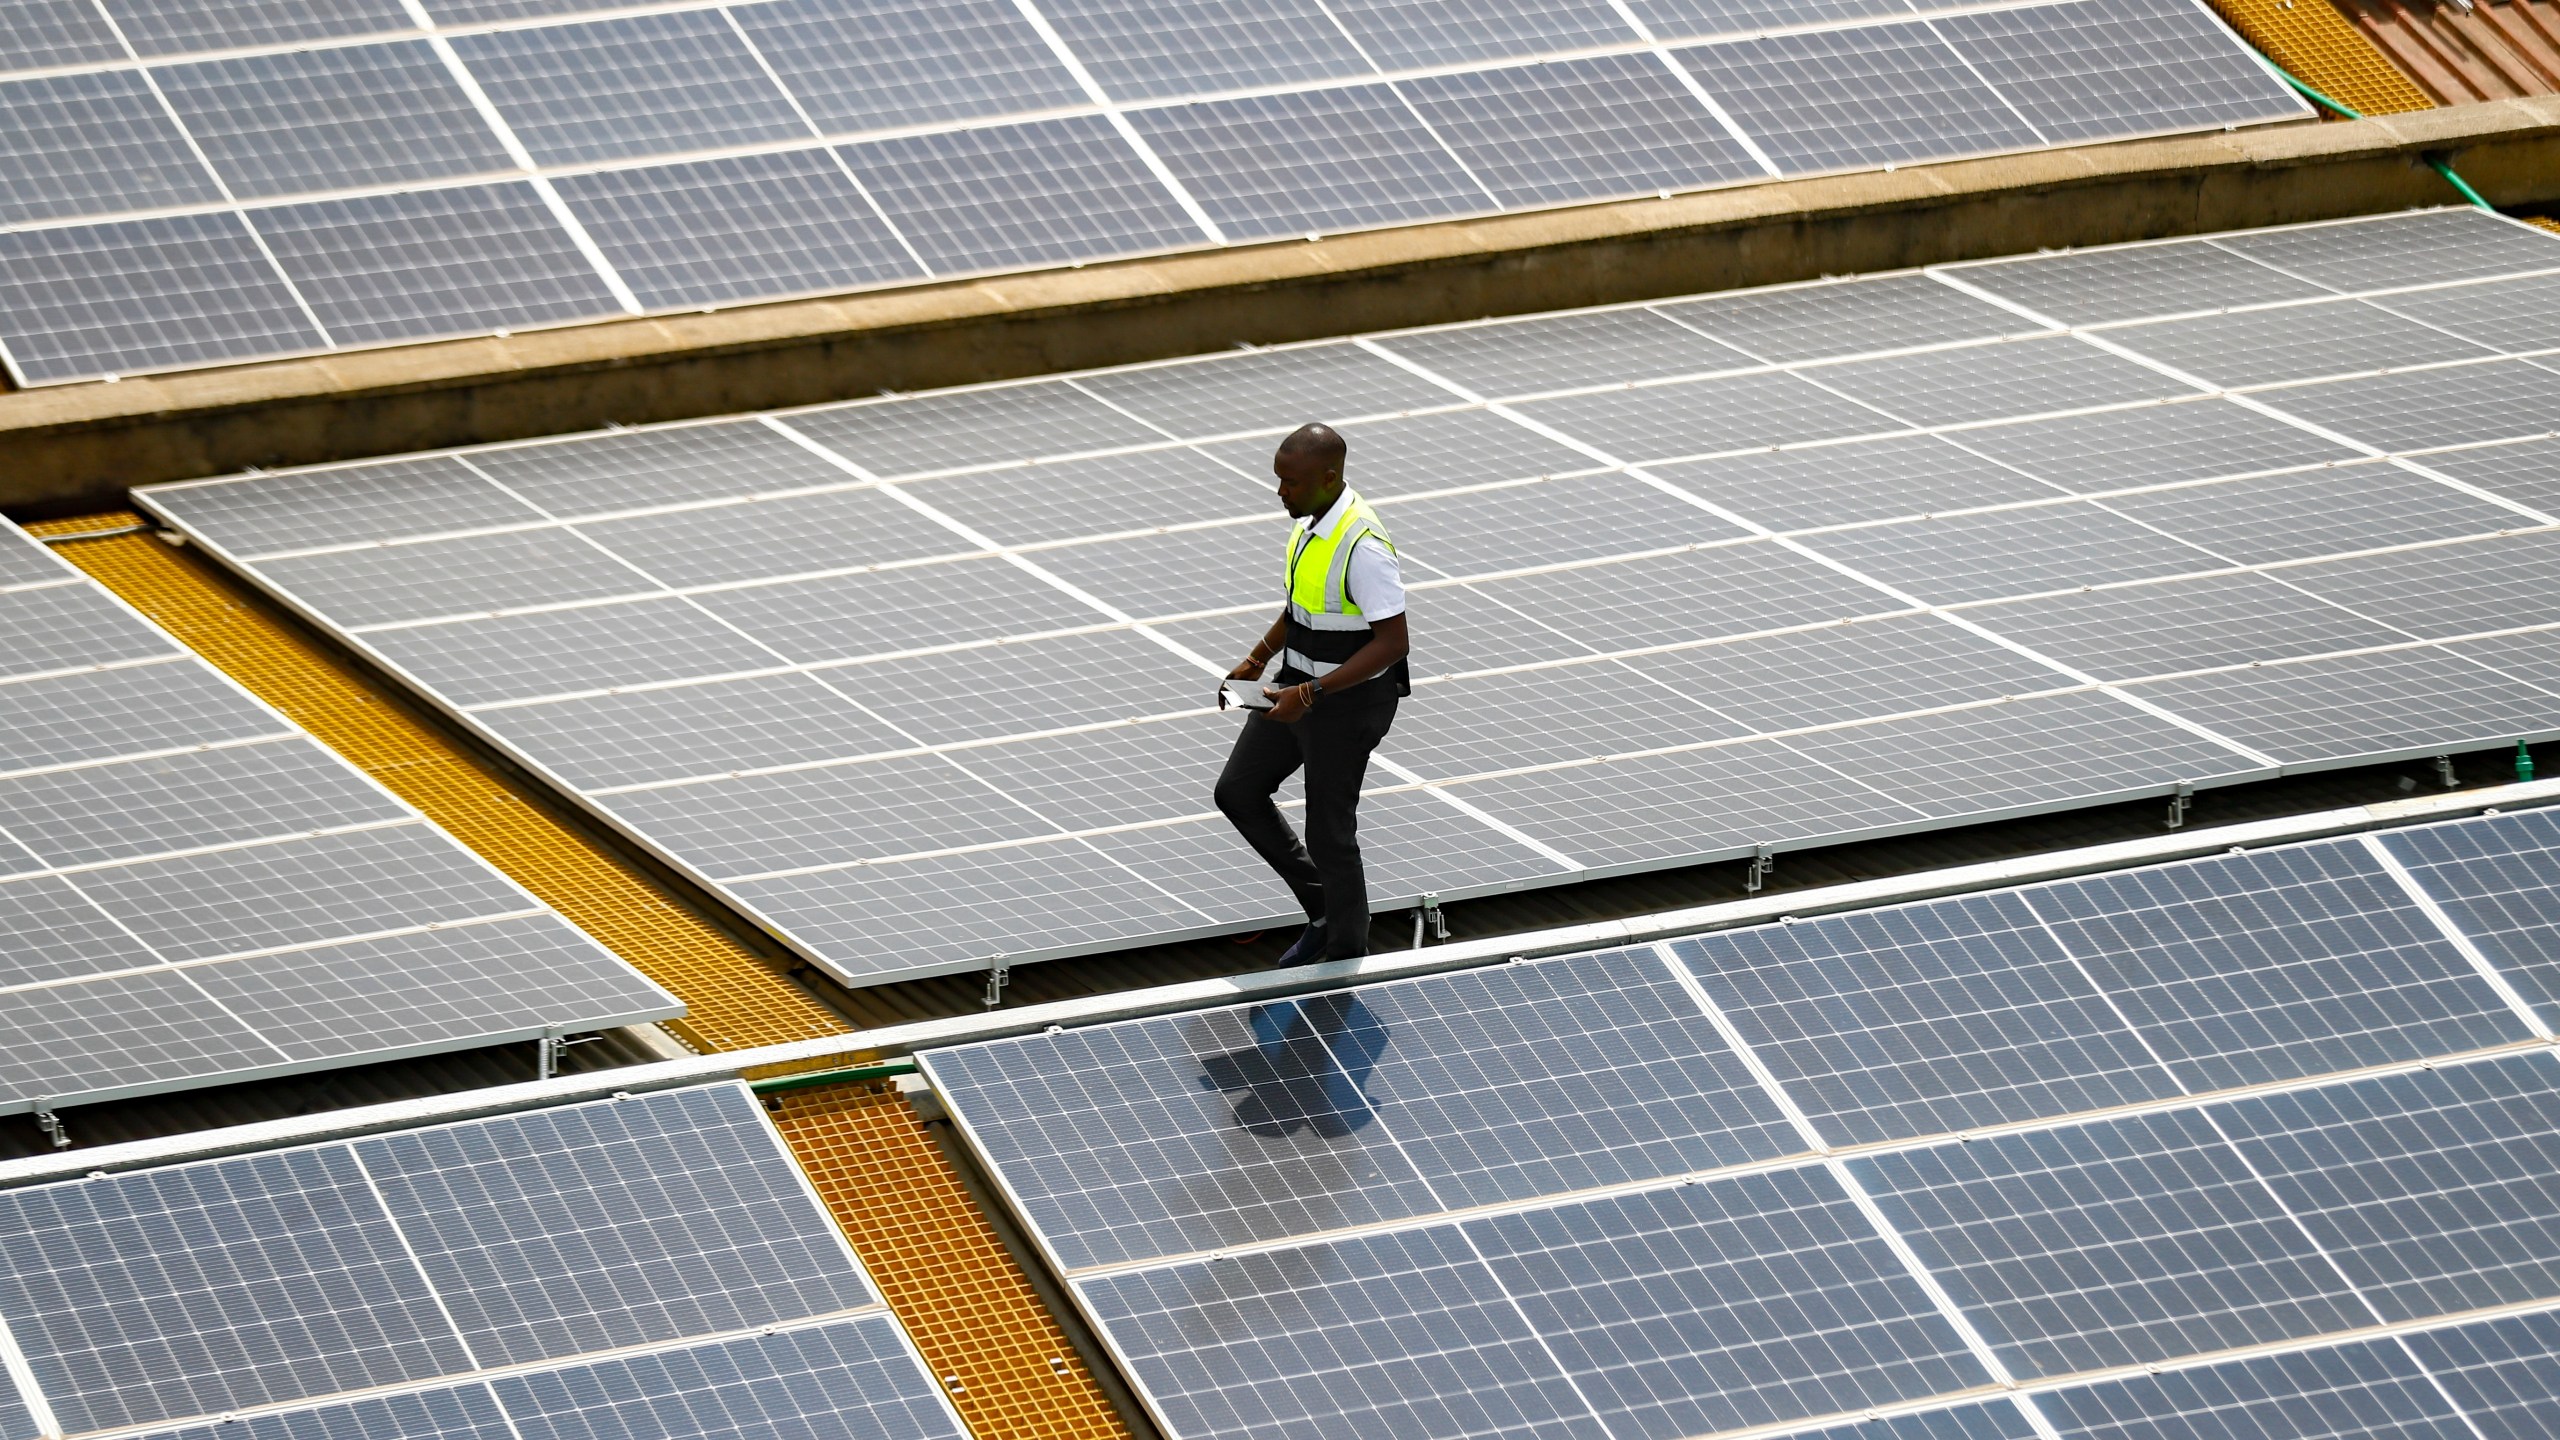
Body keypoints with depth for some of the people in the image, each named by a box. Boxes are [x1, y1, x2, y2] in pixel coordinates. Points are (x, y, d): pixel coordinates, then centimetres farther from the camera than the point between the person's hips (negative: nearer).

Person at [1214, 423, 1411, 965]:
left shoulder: (1362, 546, -28)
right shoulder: (1310, 520, 0)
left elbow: (1393, 641, -26)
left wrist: (1312, 694, -28)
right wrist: (1259, 659, 12)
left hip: (1350, 701, -9)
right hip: (1299, 685, 9)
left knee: (1329, 833, 2)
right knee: (1238, 791, 14)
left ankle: (1346, 954, 21)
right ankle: (1323, 910, 27)